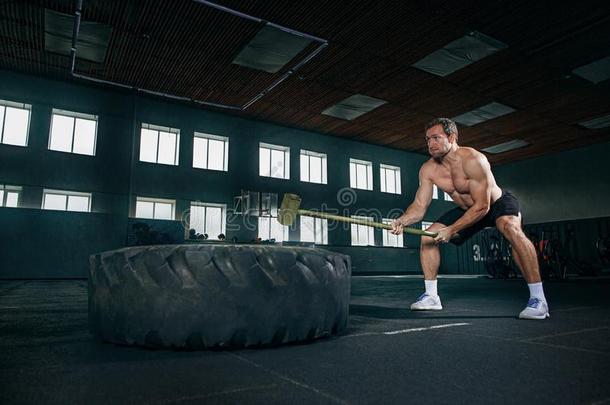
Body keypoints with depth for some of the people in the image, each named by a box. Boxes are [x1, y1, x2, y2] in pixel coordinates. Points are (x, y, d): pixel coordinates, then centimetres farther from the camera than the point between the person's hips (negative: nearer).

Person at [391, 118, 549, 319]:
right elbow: (419, 206, -15)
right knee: (428, 238, -5)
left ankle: (538, 298, -29)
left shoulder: (473, 160, -32)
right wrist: (403, 220, -36)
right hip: (467, 209, 6)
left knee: (511, 228, -38)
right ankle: (431, 296, 5)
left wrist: (451, 230, -37)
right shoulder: (428, 169, -14)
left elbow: (482, 206, -32)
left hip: (498, 203, -6)